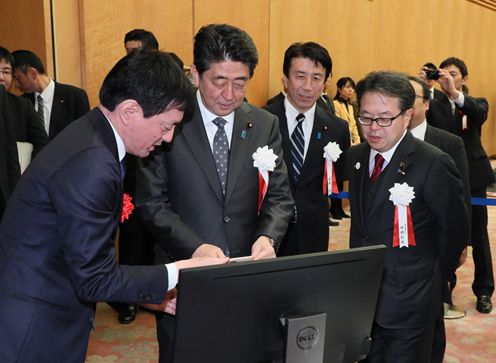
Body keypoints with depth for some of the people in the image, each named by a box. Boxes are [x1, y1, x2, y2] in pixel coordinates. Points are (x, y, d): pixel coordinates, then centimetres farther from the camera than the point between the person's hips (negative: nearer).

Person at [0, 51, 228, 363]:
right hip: (33, 332, -9)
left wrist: (150, 290, 9)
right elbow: (95, 279, -22)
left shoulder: (91, 136, 2)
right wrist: (177, 273, -15)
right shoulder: (91, 165, -28)